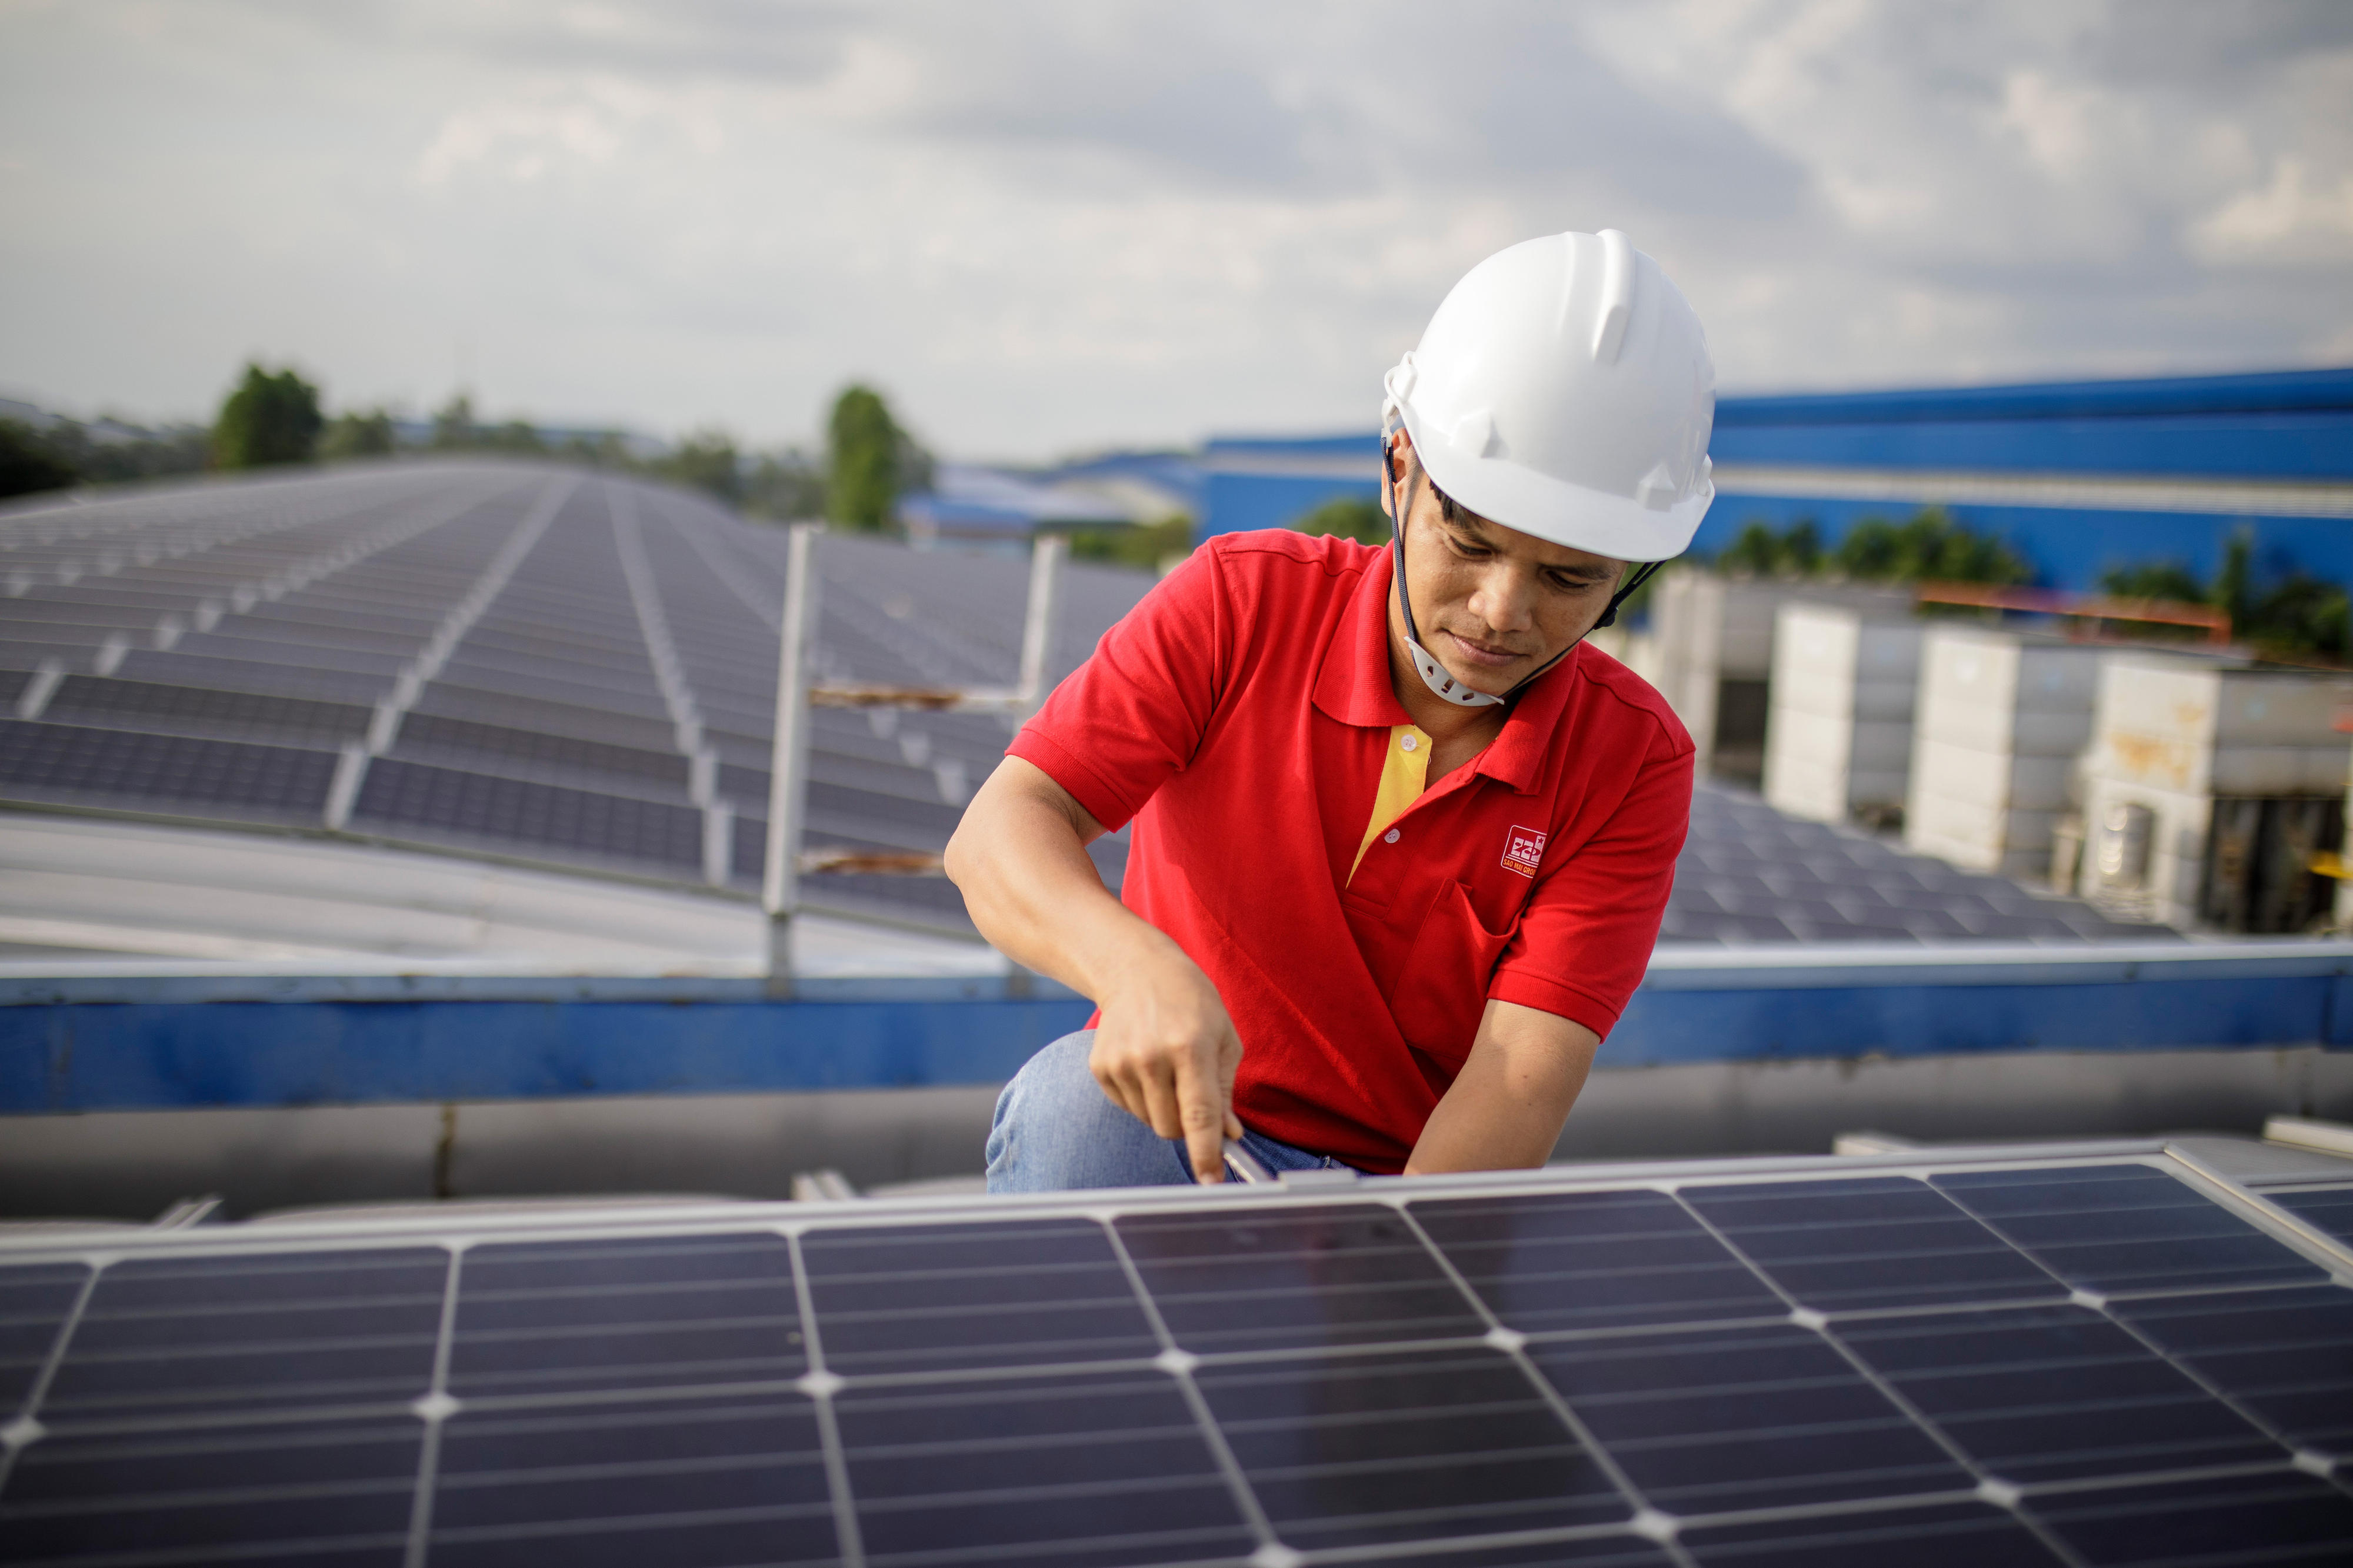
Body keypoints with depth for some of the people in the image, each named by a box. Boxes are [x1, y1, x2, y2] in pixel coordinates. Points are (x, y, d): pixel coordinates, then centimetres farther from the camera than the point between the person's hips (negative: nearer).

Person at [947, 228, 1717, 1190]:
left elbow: (1520, 1082, -19)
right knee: (1073, 1094, -32)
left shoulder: (1633, 761, -10)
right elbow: (999, 830, -17)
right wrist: (1139, 966, -39)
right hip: (1167, 1130, 0)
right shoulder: (1239, 604, -10)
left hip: (1423, 1181, 1)